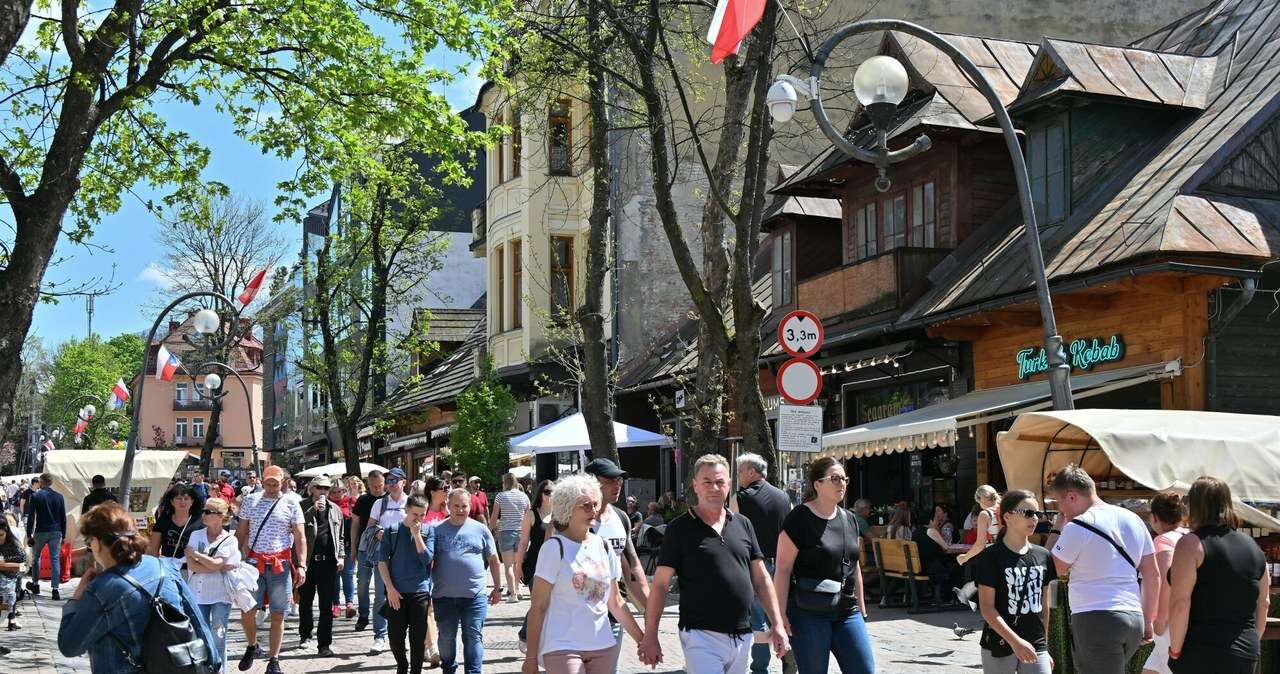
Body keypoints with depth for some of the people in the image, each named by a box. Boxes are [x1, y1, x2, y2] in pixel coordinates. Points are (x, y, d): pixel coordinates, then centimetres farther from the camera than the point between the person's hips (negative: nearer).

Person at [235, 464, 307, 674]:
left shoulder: (291, 504, 2)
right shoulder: (251, 502, 9)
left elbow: (300, 537, -1)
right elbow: (241, 533, 12)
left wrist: (301, 565, -11)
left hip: (281, 564, -1)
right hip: (254, 562, 2)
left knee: (278, 615, 3)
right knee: (247, 612, 0)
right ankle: (252, 647, 27)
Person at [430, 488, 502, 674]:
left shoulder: (480, 530, 5)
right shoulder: (437, 530, 3)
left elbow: (493, 560, 11)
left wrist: (498, 588, 12)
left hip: (474, 596, -1)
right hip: (444, 596, 1)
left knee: (473, 637, -1)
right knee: (446, 638, 12)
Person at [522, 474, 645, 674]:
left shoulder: (603, 546, 10)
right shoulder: (555, 547, -6)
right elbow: (537, 607, -7)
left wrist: (642, 639, 14)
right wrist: (531, 658, -10)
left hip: (603, 647, 5)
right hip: (562, 648, -5)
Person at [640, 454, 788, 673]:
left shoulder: (743, 525, 11)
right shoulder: (680, 529, -3)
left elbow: (761, 578, 13)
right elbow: (660, 585, -4)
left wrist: (777, 624, 6)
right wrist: (650, 636, -8)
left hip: (742, 636, 5)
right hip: (701, 636, -5)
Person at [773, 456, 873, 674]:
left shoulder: (849, 520, 12)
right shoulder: (799, 519, -9)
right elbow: (783, 568, -12)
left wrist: (862, 608, 18)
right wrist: (780, 615, -16)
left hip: (847, 612, 6)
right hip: (809, 613, -6)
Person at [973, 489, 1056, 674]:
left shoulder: (1042, 556, 8)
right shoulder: (991, 556, -8)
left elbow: (1044, 606, 16)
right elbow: (987, 607, -12)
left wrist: (1045, 648, 17)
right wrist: (1015, 641, -21)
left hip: (1036, 646, 4)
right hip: (1000, 647, -4)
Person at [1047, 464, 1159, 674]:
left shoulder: (1077, 527, -10)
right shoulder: (1134, 520, 13)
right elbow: (1152, 576, 15)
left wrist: (1057, 528, 7)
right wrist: (1147, 621, 21)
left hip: (1095, 620, -8)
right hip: (1133, 618, 8)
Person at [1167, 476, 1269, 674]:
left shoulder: (1191, 544, -8)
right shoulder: (1254, 548, 14)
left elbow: (1180, 603, -15)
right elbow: (1263, 604, 19)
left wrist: (1175, 651, -8)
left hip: (1201, 652, -7)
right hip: (1247, 655, 7)